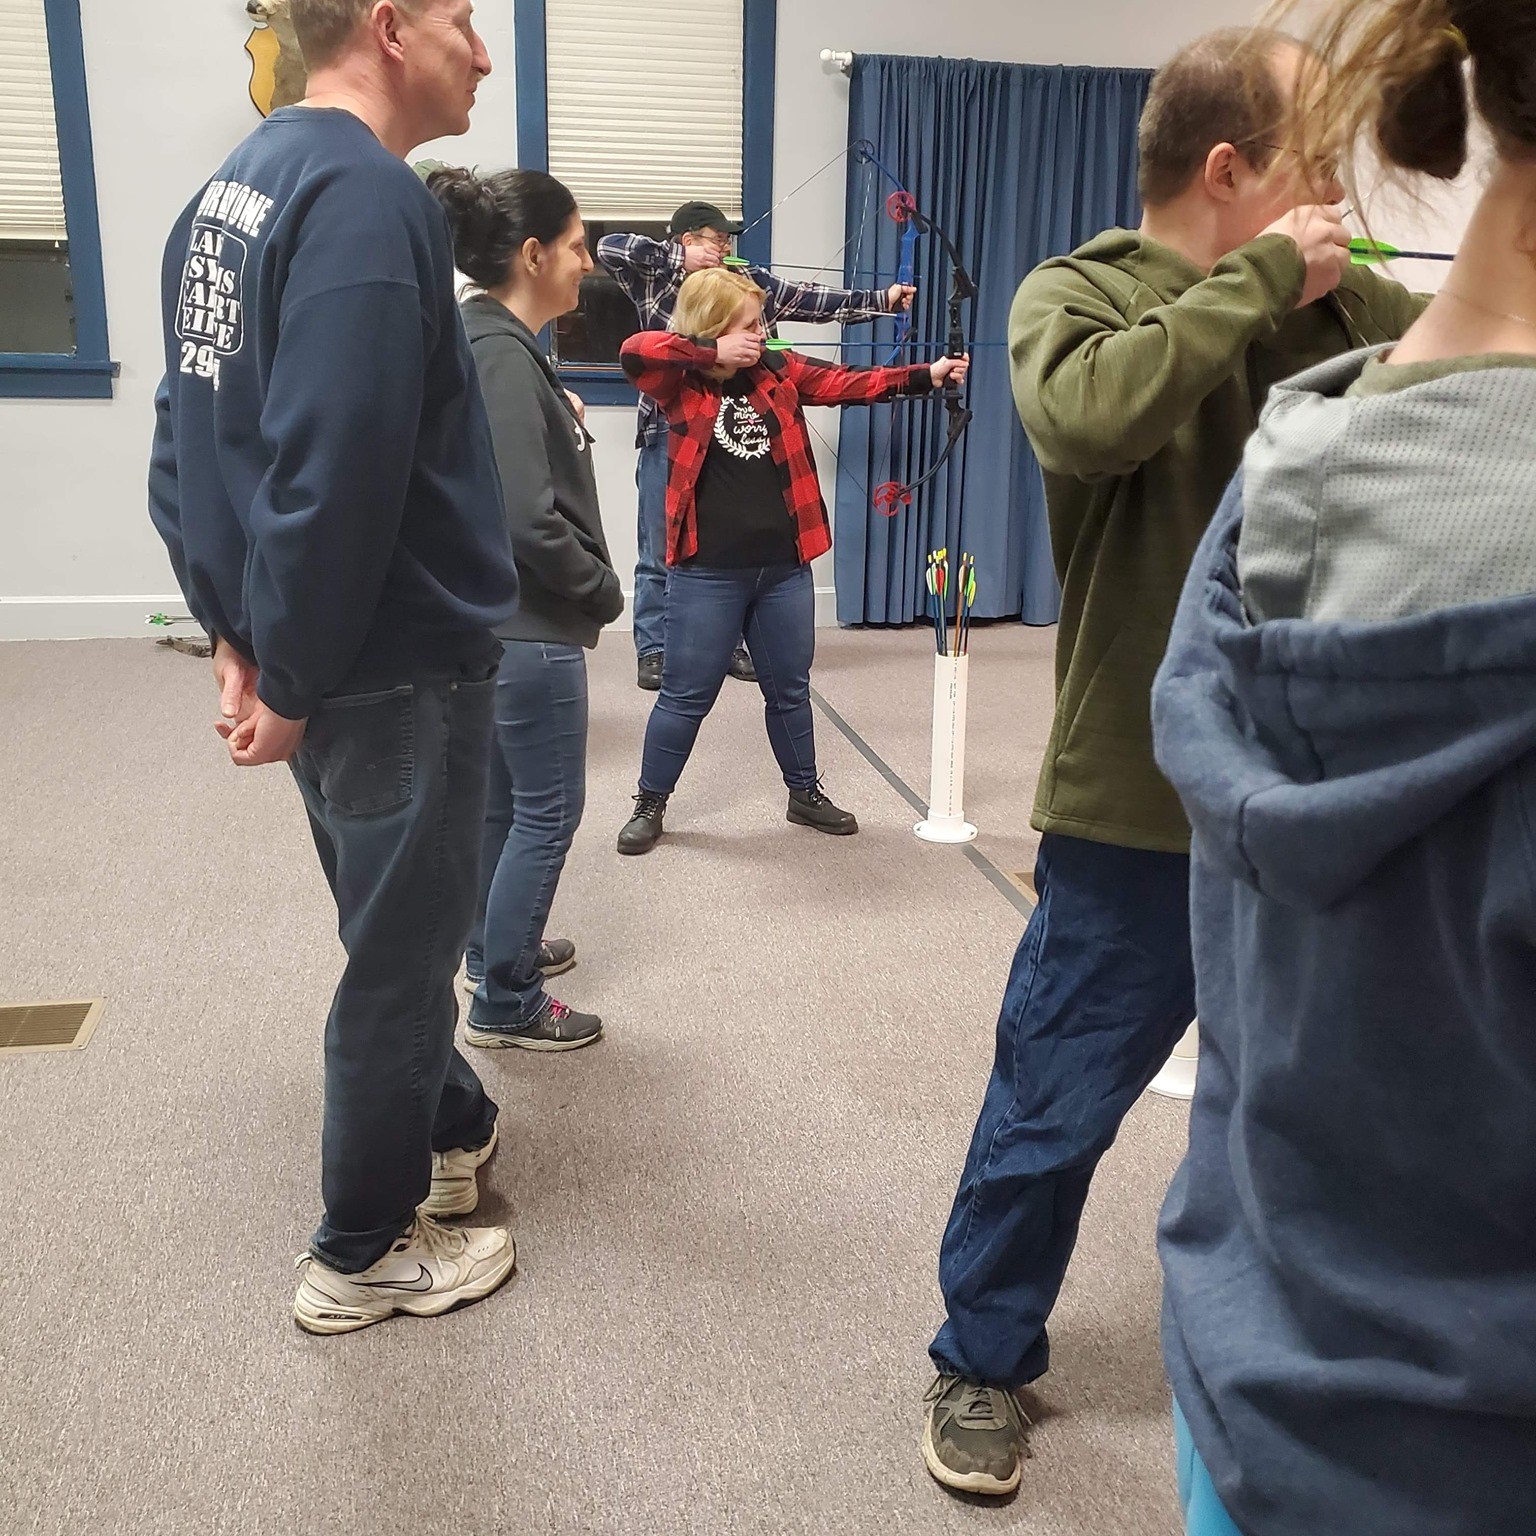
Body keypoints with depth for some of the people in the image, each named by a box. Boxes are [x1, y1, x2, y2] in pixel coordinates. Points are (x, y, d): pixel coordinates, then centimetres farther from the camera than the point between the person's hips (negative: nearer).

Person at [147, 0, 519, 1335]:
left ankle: (450, 1129, 44)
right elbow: (337, 469, -28)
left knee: (399, 930, 24)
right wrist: (290, 677, -18)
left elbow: (193, 437, 11)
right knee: (399, 955, 7)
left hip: (326, 658, 9)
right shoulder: (366, 198, -20)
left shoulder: (236, 185, 10)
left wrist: (241, 631, 9)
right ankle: (362, 1255, 24)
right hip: (400, 664, -9)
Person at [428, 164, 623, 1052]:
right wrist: (607, 593, -12)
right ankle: (505, 1004, 13)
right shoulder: (503, 356, -20)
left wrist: (562, 421, 3)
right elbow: (529, 520, -24)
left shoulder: (494, 344, 10)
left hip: (498, 620, 10)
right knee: (549, 812, 1)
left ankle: (496, 950, 37)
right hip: (528, 627, -10)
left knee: (505, 799, 21)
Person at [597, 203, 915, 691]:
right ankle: (653, 651, 13)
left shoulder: (750, 283, 8)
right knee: (660, 550, 3)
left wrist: (881, 299, -1)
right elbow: (610, 246, -12)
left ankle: (733, 645, 23)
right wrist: (678, 258, -13)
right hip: (668, 436, -3)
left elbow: (812, 300, 5)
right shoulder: (654, 280, 0)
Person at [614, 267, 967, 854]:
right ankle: (650, 803, 20)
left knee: (790, 689, 17)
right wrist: (713, 354, -21)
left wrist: (925, 376, -2)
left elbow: (849, 383, 6)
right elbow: (635, 350, -23)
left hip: (785, 567, 4)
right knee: (687, 695, 4)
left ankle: (805, 793, 34)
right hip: (709, 571, -4)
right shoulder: (680, 384, -6)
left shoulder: (779, 371, 6)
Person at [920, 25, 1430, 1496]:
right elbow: (1089, 415, -29)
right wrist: (1262, 277, -19)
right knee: (1053, 1113, 8)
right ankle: (982, 1363, 32)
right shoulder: (1076, 295, -8)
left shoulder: (1349, 305, 5)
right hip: (1143, 810, -5)